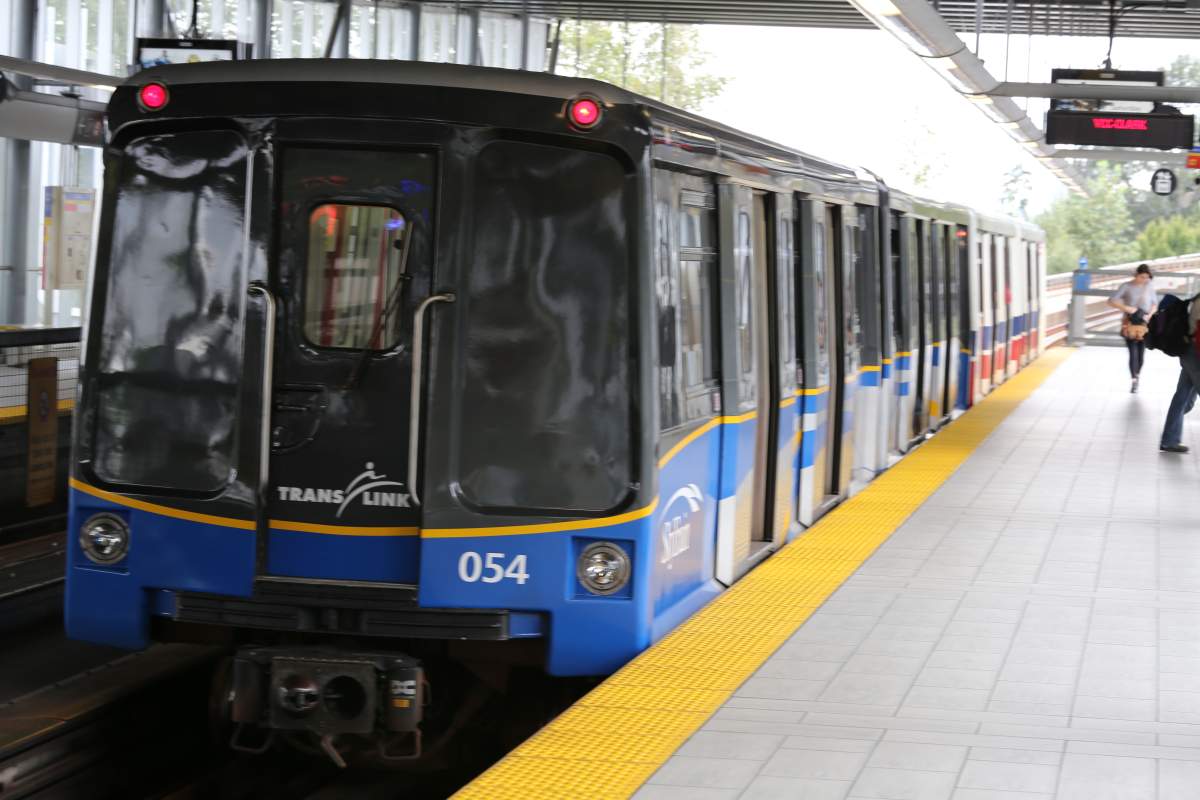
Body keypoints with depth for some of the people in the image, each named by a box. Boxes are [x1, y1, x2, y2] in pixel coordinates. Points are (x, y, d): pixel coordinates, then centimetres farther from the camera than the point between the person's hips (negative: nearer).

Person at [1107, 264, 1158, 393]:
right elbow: (1111, 301, -9)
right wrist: (1126, 308, -20)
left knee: (1141, 353, 4)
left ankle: (1137, 376, 24)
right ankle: (1134, 381, -10)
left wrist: (1149, 315, -11)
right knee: (1133, 353, -11)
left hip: (1145, 324, 2)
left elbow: (1155, 304, 8)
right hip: (1130, 324, -2)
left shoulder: (1149, 286, 0)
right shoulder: (1126, 286, -6)